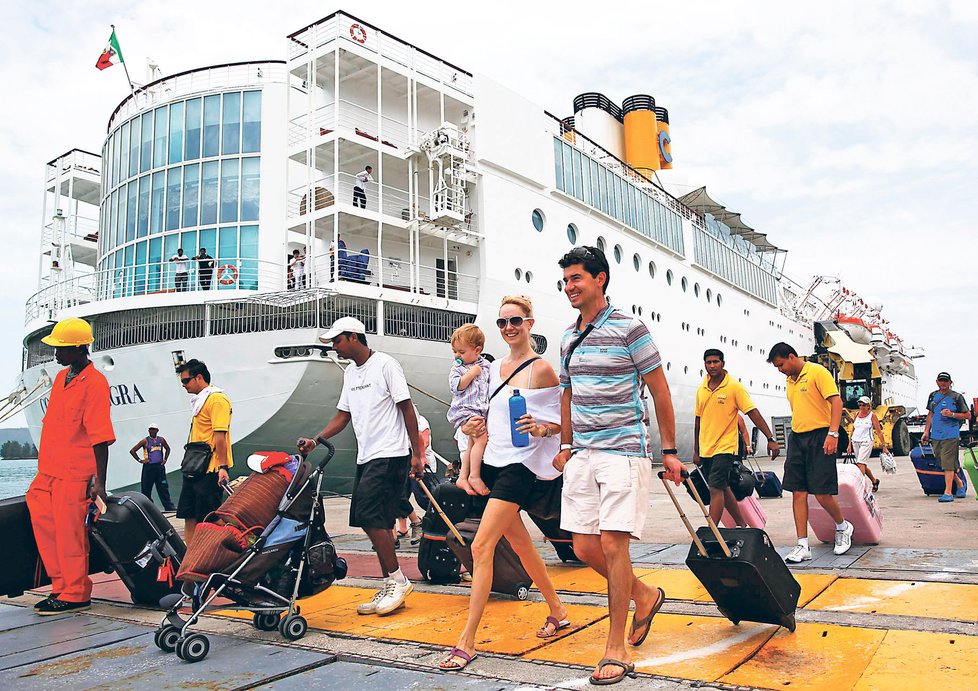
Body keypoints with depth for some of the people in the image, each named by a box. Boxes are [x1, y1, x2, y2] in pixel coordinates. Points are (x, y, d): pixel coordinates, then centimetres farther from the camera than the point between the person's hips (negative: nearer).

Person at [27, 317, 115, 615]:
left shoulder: (94, 383, -15)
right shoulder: (61, 377, 13)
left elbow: (100, 438, -18)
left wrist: (99, 482, -20)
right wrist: (44, 466, 22)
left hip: (75, 475, -9)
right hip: (49, 471, 9)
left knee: (70, 535, -1)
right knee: (45, 526, 11)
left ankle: (75, 594, 12)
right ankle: (61, 586, 24)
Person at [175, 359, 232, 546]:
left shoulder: (217, 399, -13)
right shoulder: (199, 401, 19)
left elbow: (220, 434, -21)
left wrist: (222, 466, -26)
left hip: (210, 470, -10)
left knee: (207, 520, -6)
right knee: (189, 516, 13)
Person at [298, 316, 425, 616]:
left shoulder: (386, 364, -7)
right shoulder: (350, 372, 16)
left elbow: (407, 408, -9)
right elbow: (343, 415, 18)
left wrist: (416, 454, -12)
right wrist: (317, 440, 2)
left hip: (390, 455, -8)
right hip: (366, 457, 8)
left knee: (371, 517, -14)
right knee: (373, 521, 7)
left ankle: (398, 580, -1)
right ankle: (392, 589, 15)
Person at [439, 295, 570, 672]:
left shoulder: (541, 369, -8)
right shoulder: (496, 367, 12)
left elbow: (559, 421, -7)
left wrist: (541, 429, -26)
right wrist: (479, 426, 3)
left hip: (520, 464, -8)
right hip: (493, 461, 8)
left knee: (481, 547, -12)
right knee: (520, 544, 17)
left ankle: (467, 641, -5)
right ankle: (557, 610, 36)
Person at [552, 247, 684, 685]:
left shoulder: (629, 329, -6)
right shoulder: (568, 338, 12)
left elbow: (660, 391, -3)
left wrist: (669, 451, -3)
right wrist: (566, 446, 18)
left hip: (624, 451, -6)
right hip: (583, 453, 7)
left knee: (612, 543, -8)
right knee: (583, 546, 6)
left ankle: (616, 650, 7)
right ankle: (645, 595, 32)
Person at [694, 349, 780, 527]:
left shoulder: (734, 387, -8)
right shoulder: (701, 389, 8)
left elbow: (753, 413, -11)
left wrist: (771, 439, -18)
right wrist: (696, 450, 15)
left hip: (725, 447, -6)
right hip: (705, 449, 6)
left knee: (716, 488, -14)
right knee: (723, 489, 14)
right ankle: (742, 525, 30)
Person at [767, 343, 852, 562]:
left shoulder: (817, 372, -7)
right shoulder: (790, 381, 17)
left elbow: (836, 402, -14)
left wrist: (833, 433, -23)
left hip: (819, 437, -7)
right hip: (797, 438, 7)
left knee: (822, 494, -5)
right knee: (798, 493, 2)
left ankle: (843, 527, 25)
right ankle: (803, 546, 6)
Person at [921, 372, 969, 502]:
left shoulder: (956, 397, -2)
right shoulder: (933, 396, 14)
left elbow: (968, 415, -1)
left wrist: (952, 414, -16)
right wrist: (926, 431, 15)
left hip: (951, 436, -6)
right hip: (935, 436, 6)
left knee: (948, 464, -10)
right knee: (943, 463, 13)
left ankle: (948, 492, -8)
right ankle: (959, 484, 33)